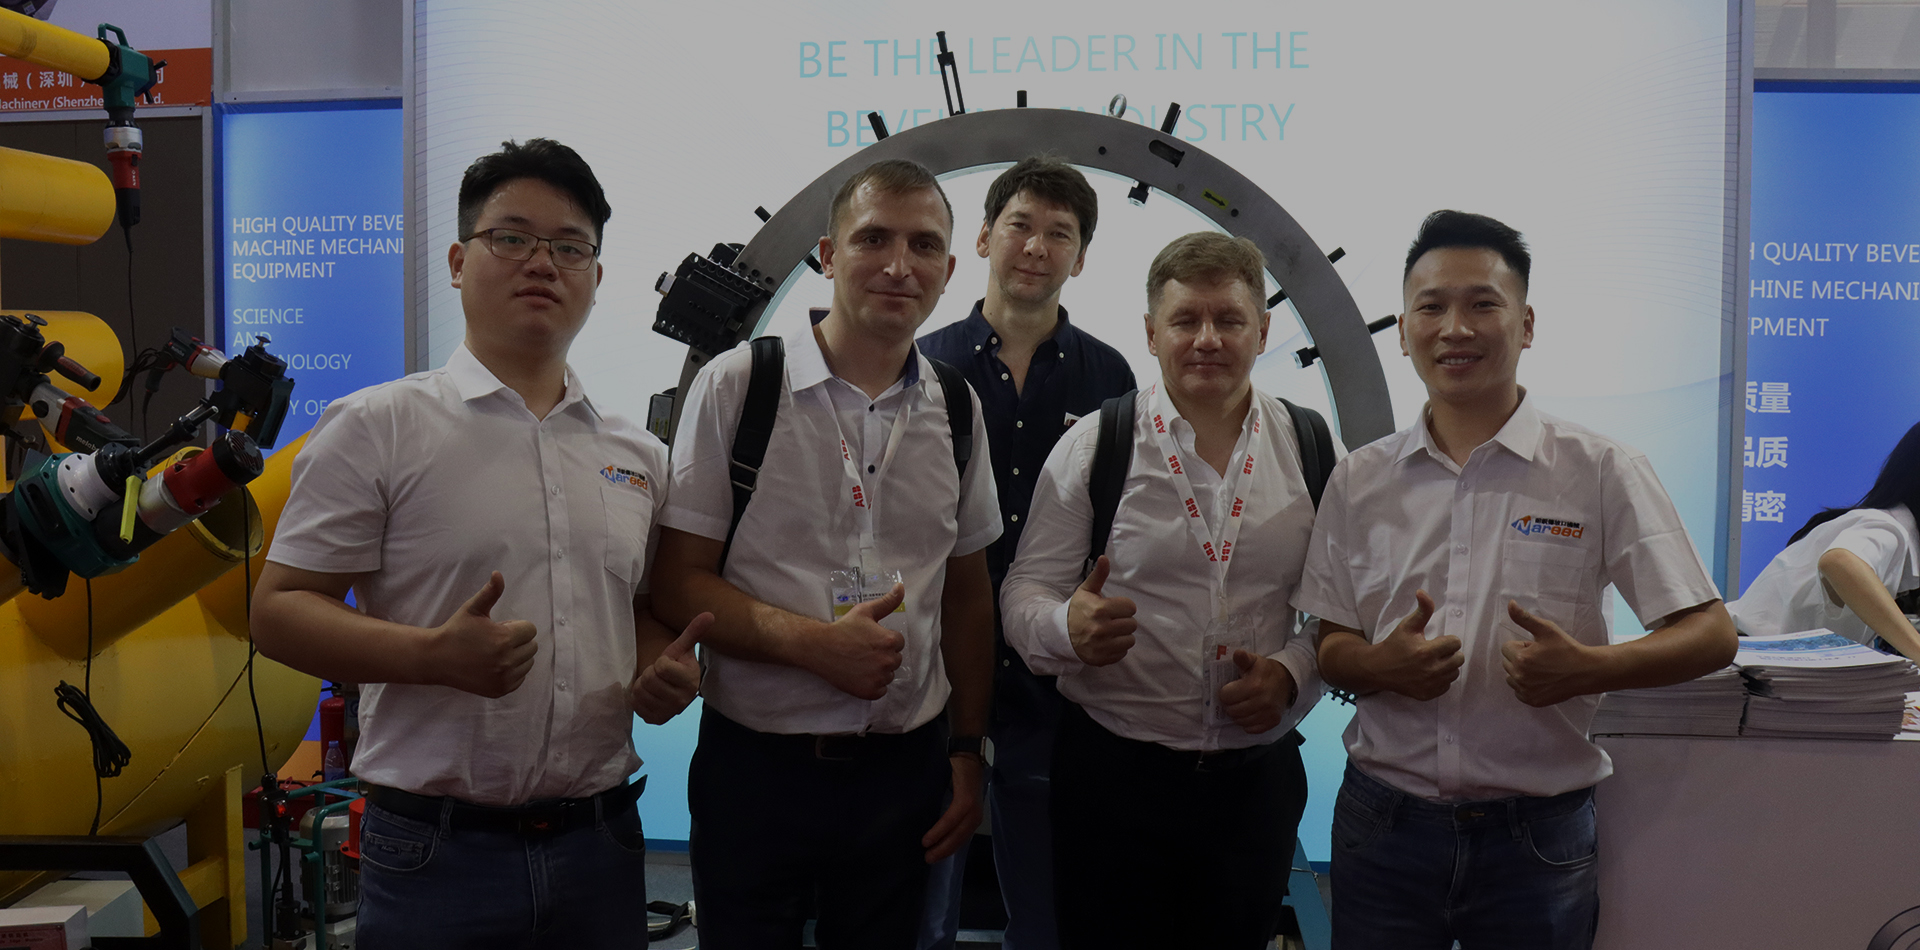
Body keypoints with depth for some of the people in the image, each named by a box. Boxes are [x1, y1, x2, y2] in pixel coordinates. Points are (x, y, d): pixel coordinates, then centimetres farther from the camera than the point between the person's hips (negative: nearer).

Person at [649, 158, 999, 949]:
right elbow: (678, 582, -8)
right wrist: (811, 641, -21)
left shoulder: (957, 409, 5)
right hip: (756, 765, -3)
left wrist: (969, 750, 10)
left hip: (905, 769, 4)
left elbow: (967, 592, 12)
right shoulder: (734, 386, -7)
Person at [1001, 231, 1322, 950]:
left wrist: (1291, 672, -9)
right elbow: (1026, 595, -3)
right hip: (1113, 775, -2)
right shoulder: (1092, 445, -2)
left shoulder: (1309, 448, 3)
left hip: (1259, 775, 2)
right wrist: (1069, 628, -24)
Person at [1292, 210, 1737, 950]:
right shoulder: (1358, 481, 4)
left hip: (1537, 833, -1)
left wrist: (1587, 668, -21)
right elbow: (1328, 645, 7)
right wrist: (1381, 665, -16)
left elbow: (1711, 635, -3)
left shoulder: (1601, 473, -3)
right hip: (1382, 822, 2)